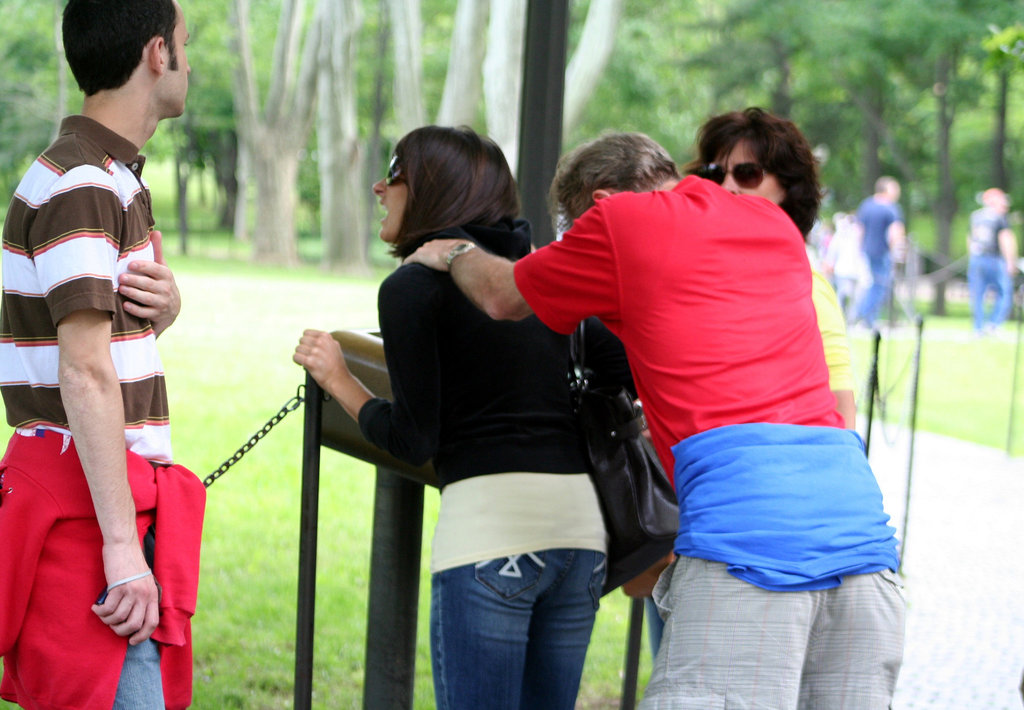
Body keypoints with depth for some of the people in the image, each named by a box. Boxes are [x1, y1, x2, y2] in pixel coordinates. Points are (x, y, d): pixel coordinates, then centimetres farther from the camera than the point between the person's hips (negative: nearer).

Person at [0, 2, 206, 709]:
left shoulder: (117, 175, 17)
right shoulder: (81, 185, -15)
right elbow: (85, 371, -22)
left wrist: (166, 303, -1)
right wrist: (121, 546, -25)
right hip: (84, 497, -10)